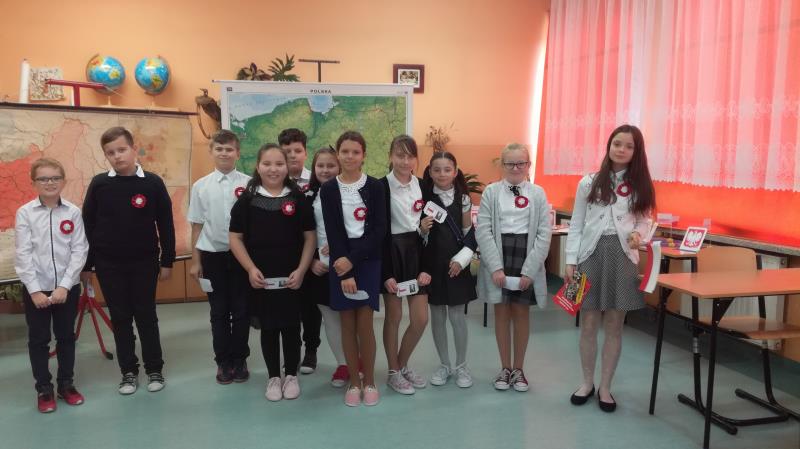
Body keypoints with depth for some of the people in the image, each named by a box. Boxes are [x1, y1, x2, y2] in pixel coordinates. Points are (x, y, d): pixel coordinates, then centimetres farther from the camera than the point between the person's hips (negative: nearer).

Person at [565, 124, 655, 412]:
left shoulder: (641, 185, 7)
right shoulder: (589, 183, 3)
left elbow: (645, 220, 10)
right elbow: (576, 225, 3)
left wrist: (639, 234, -14)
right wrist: (571, 261, -3)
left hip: (623, 257, 1)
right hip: (591, 255, -1)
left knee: (614, 326, 6)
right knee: (589, 324, 4)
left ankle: (605, 387, 19)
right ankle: (587, 383, 22)